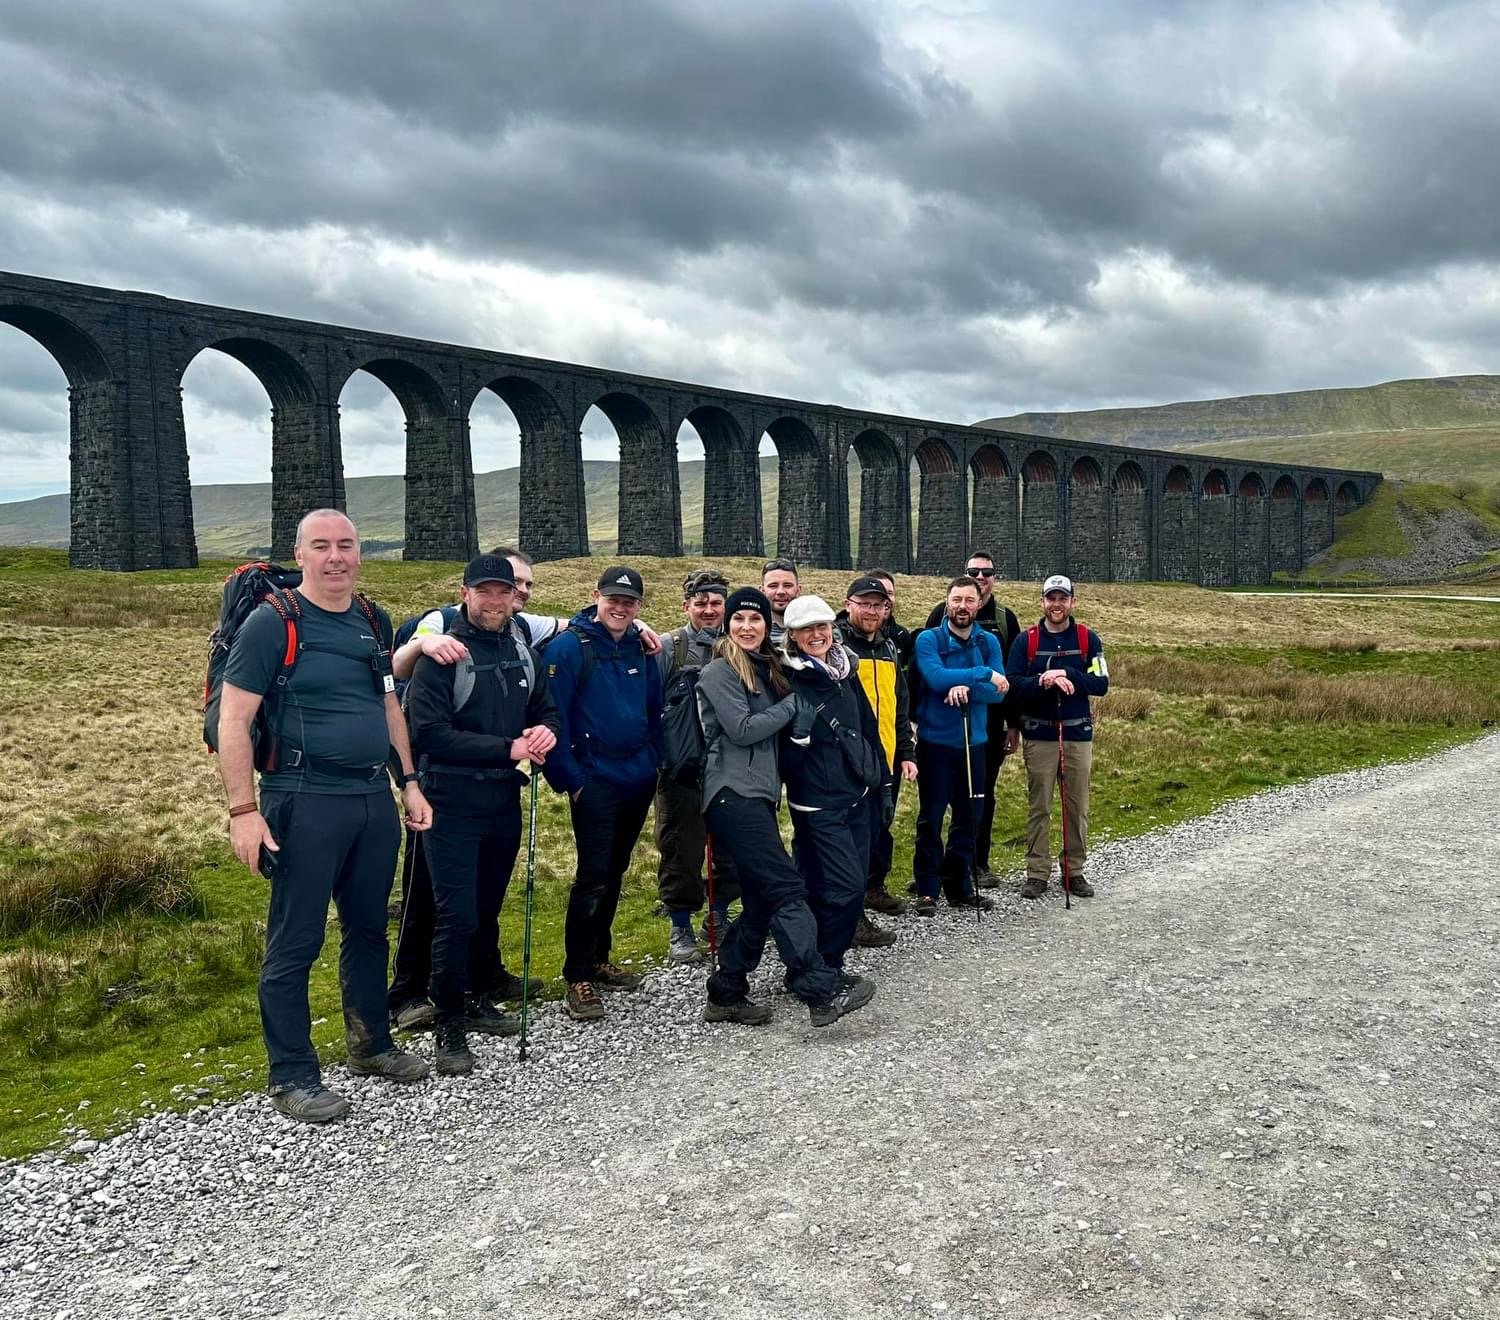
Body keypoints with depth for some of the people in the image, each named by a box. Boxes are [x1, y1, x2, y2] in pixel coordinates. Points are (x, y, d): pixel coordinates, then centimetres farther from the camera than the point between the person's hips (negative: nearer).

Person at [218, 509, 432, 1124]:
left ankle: (370, 1046, 33)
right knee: (295, 943, 1)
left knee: (368, 929, 17)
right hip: (305, 802, -6)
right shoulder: (272, 622, -9)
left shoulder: (373, 621, 10)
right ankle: (292, 1077, 14)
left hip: (374, 798, 7)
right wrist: (243, 810, -17)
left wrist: (409, 783, 14)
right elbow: (233, 719, -12)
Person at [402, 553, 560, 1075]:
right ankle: (449, 1028, 6)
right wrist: (507, 749, -20)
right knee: (458, 917, -6)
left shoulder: (521, 651, 8)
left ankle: (477, 1000, 33)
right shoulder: (443, 653, -11)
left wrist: (546, 731, -8)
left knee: (487, 911, 17)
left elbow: (547, 709, 17)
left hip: (504, 802, 6)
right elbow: (429, 732, -19)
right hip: (453, 806, -6)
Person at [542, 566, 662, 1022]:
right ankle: (578, 977, 2)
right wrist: (570, 779, -14)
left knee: (614, 873, 14)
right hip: (596, 782, -6)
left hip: (638, 781, 6)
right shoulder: (569, 647, -9)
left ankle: (598, 960, 27)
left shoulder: (641, 650, 10)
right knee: (592, 877, -7)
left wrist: (653, 762, 9)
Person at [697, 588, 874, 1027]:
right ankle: (823, 991, -20)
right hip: (733, 791, -8)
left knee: (761, 900, 6)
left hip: (759, 793, 9)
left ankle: (726, 995, 12)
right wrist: (793, 702, -5)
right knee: (786, 888, -16)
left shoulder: (766, 669, 21)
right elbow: (743, 729, -12)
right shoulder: (719, 671, -4)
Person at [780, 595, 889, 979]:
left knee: (839, 886, 9)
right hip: (817, 805, -6)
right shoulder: (788, 681, -10)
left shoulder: (847, 671, 8)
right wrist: (799, 731, -30)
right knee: (847, 888, -10)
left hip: (856, 798, 6)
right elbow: (786, 756, -11)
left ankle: (822, 965, 24)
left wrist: (883, 785, 15)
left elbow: (870, 731, 15)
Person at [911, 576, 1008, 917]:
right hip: (936, 742, -4)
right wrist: (984, 674, -17)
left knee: (967, 817, 12)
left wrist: (966, 688, -22)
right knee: (931, 818, 2)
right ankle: (927, 890, 10)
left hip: (974, 742, 4)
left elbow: (999, 692, -4)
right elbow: (936, 677, -24)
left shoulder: (989, 642, 5)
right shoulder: (928, 639, -7)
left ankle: (960, 886, 24)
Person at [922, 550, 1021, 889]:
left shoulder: (1005, 619, 9)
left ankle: (979, 863, 20)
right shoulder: (943, 613, 0)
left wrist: (1014, 724, 7)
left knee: (984, 794, 9)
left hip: (990, 722, 3)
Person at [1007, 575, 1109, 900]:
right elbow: (1013, 685, -7)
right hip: (1039, 735, -1)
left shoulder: (1088, 639, 3)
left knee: (1077, 806, 7)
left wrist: (1066, 674, -18)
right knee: (1038, 806, 3)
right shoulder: (1026, 640, 0)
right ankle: (1037, 873, 11)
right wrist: (1043, 681, -23)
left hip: (1078, 734, 1)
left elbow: (1101, 684, -5)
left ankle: (1075, 871, 18)